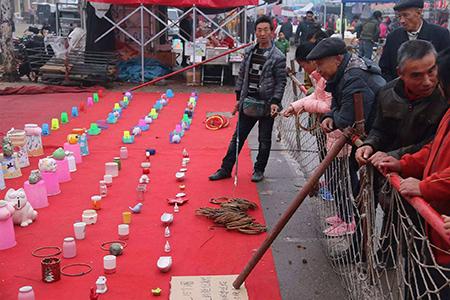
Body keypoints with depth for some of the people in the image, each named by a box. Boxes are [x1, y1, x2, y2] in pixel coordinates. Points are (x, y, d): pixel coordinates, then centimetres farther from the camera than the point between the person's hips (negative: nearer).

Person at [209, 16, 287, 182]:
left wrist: (275, 102, -18)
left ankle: (259, 170, 25)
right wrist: (239, 97, 8)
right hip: (248, 102, 4)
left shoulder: (278, 57, -8)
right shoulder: (249, 52, 6)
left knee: (264, 140, 9)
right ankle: (225, 169, 17)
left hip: (266, 104, -4)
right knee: (238, 137, 9)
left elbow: (281, 82, -8)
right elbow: (242, 75, 11)